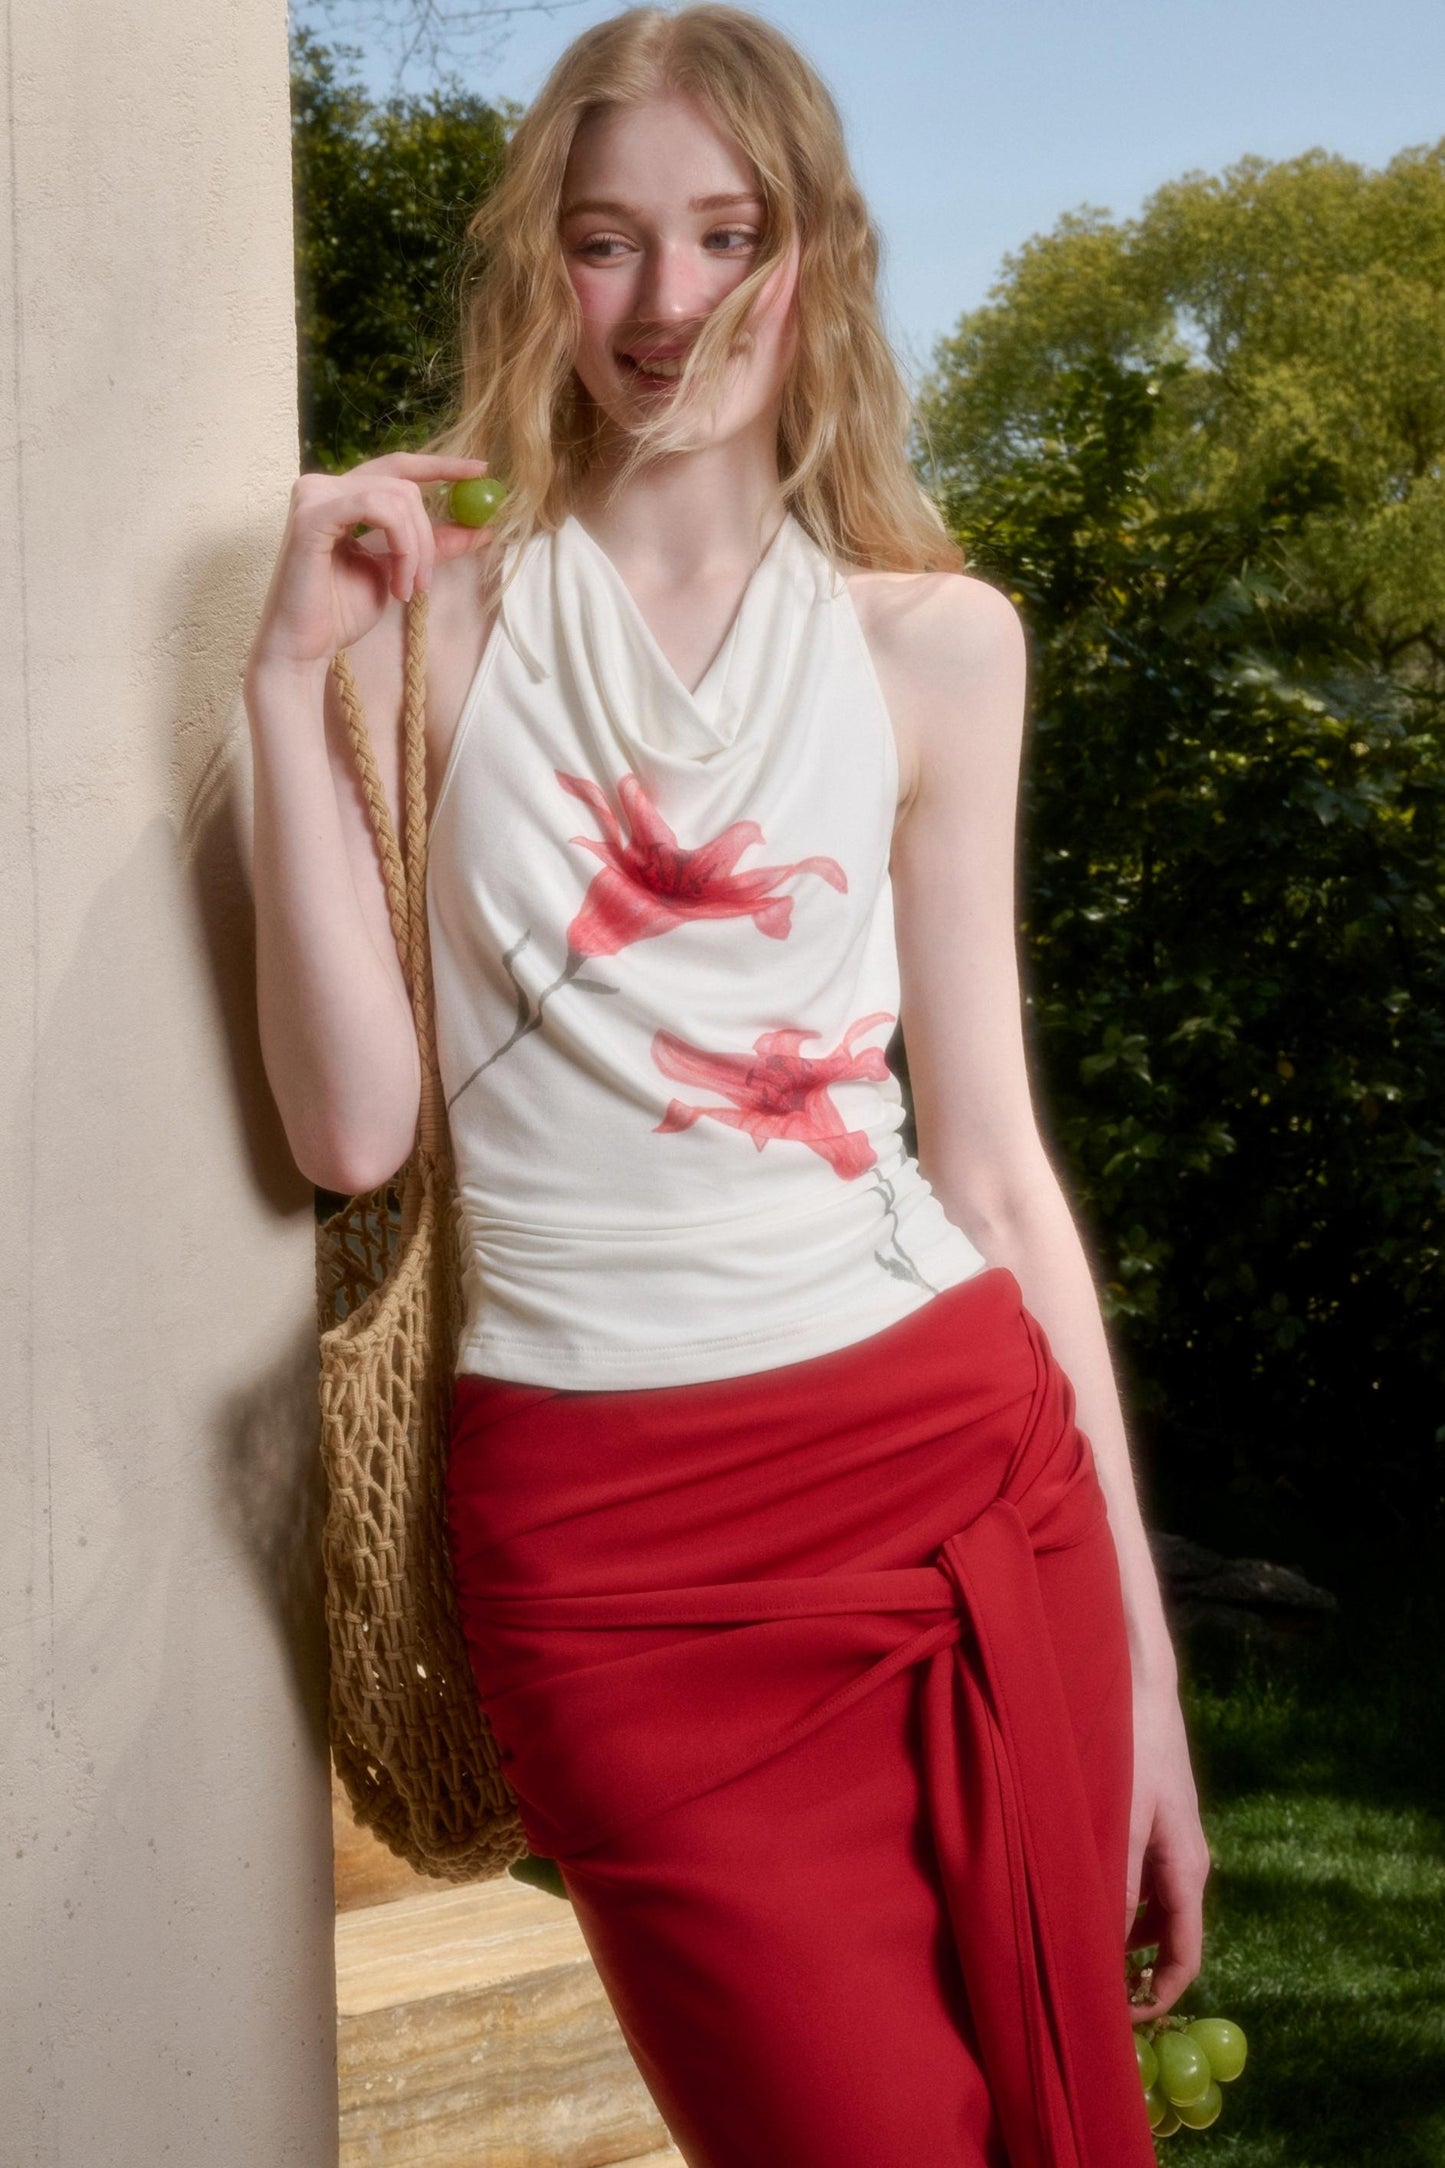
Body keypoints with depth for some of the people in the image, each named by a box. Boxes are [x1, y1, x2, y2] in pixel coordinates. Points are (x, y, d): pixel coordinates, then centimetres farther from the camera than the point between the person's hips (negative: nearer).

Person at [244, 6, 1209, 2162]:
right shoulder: (432, 606, 4)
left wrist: (1142, 1660, 6)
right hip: (610, 1546, -2)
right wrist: (292, 676, -10)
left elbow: (995, 1158, 8)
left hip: (969, 1480, 2)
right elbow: (356, 1128, -6)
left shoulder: (934, 644, 7)